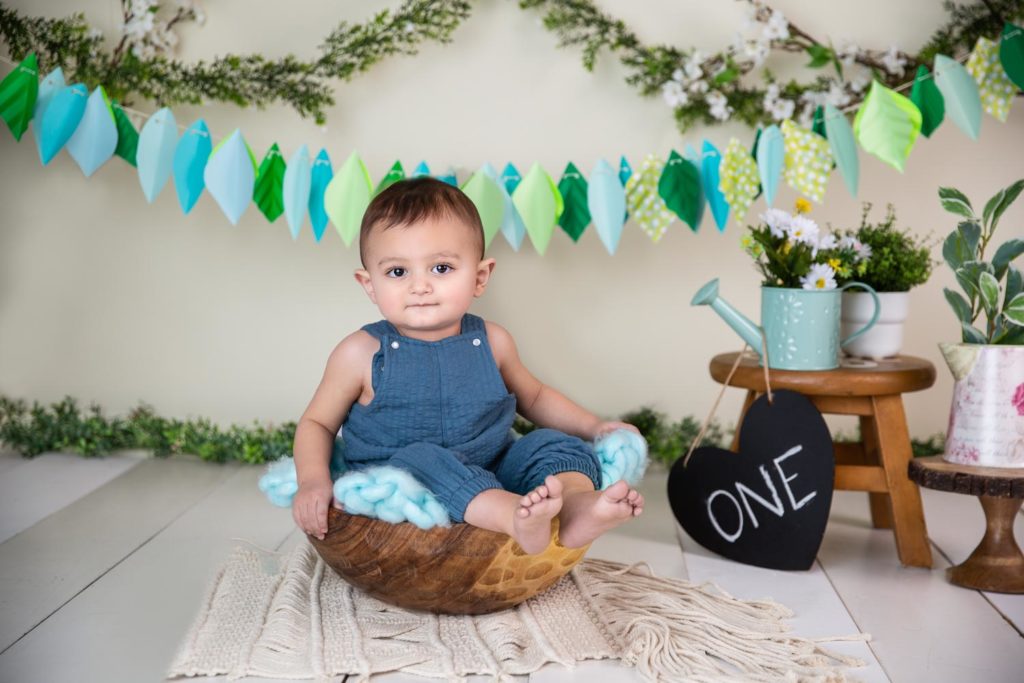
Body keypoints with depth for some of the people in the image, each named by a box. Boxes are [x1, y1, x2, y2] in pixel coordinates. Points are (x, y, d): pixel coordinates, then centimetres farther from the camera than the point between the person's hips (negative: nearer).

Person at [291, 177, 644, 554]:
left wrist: (595, 427, 13)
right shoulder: (363, 353, -5)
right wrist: (313, 481, -14)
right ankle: (516, 517, -51)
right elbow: (317, 422, 5)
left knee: (555, 443, -14)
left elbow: (533, 396, 23)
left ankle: (578, 503, -45)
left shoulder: (491, 342, 5)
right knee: (418, 459, -33)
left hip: (494, 476, 4)